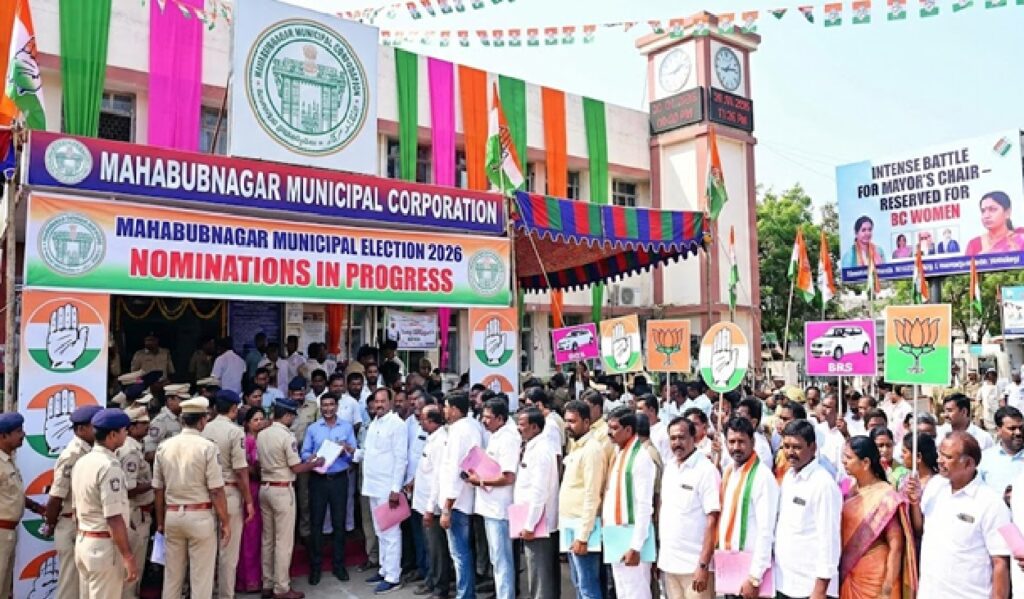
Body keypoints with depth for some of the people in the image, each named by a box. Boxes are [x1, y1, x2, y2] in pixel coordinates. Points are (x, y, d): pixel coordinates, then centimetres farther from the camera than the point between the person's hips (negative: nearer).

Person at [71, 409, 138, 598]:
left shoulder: (81, 462, 8)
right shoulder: (109, 465, -20)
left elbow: (77, 509, 16)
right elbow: (114, 517, -23)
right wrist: (128, 557, -19)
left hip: (82, 542, 9)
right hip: (104, 545, -9)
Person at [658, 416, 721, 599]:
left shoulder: (707, 470, -13)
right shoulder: (669, 466, 7)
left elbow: (712, 521, -15)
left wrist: (703, 565, -18)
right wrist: (659, 547, 10)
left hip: (694, 564, -6)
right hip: (668, 560, 6)